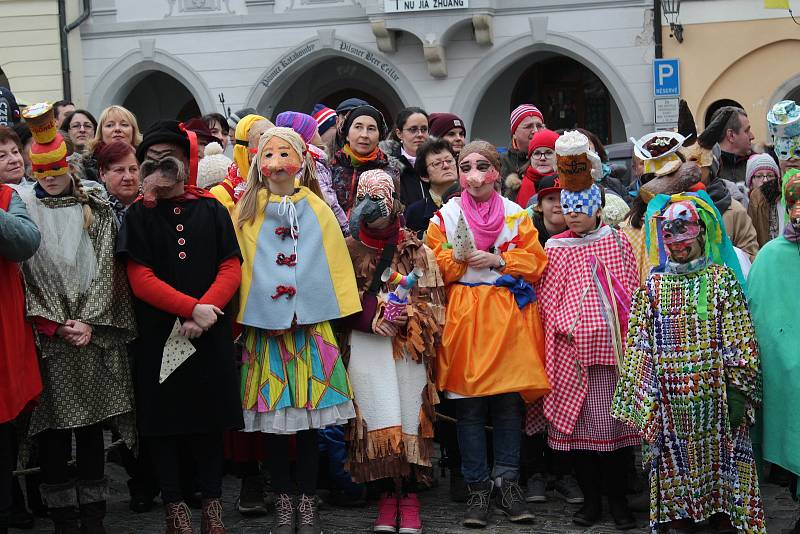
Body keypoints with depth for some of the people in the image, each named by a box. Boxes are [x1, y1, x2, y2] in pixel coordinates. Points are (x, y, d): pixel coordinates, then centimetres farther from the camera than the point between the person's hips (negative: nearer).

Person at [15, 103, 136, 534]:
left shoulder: (95, 208, 8)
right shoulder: (23, 208, 4)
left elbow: (105, 268, 3)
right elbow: (22, 272, -1)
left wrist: (89, 322, -8)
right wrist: (54, 325, -9)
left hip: (93, 332, 1)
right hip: (45, 335, -1)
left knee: (91, 424, 5)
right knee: (53, 427, -1)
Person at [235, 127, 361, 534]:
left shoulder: (318, 210, 5)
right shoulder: (247, 213, 4)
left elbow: (336, 262, 7)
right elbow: (234, 266, 4)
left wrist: (340, 312, 3)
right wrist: (237, 315, -3)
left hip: (311, 326, 0)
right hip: (264, 328, 0)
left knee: (309, 421, 4)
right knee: (272, 421, 4)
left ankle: (307, 501, 14)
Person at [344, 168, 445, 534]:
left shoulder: (417, 251, 7)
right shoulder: (351, 249, 8)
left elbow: (432, 303, 4)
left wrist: (407, 317, -14)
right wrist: (378, 317, -11)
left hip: (408, 347, 0)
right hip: (365, 344, 0)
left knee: (408, 418, -3)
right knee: (379, 420, -7)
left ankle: (407, 496, 5)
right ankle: (389, 496, 1)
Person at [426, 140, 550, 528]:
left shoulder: (517, 215, 8)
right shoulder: (445, 216, 7)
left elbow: (536, 261, 3)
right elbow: (433, 267, 3)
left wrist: (499, 259, -9)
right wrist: (460, 258, -13)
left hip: (509, 317, 1)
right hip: (464, 317, 0)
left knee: (510, 401, 1)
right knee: (469, 405, 0)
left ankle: (507, 483, 11)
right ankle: (478, 489, 7)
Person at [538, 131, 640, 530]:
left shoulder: (617, 242, 8)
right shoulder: (556, 249, 6)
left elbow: (632, 291, 9)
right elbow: (547, 299, 3)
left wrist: (628, 329, -1)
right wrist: (565, 325, -10)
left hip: (613, 343, 0)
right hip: (572, 346, 0)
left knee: (614, 417, 1)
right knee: (579, 418, 2)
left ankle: (617, 499, 10)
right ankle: (591, 499, 12)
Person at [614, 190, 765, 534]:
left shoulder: (722, 278, 2)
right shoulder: (653, 285, 9)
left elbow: (739, 337, -3)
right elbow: (638, 344, 8)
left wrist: (737, 388, -9)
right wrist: (638, 394, 2)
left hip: (714, 395, -2)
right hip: (669, 399, 2)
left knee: (719, 458, 0)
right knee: (674, 462, 5)